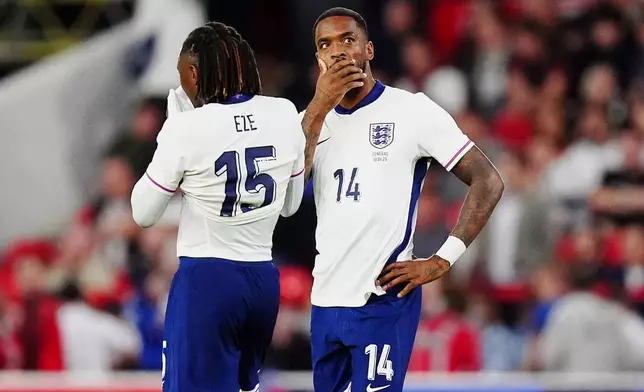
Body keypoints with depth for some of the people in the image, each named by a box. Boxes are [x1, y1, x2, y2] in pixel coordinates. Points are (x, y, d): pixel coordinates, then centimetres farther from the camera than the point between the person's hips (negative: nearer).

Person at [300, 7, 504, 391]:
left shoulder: (412, 110, -3)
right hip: (325, 301, 6)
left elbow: (488, 181, -5)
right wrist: (320, 107, -10)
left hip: (384, 301, -6)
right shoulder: (314, 117, 12)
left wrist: (441, 261, -10)